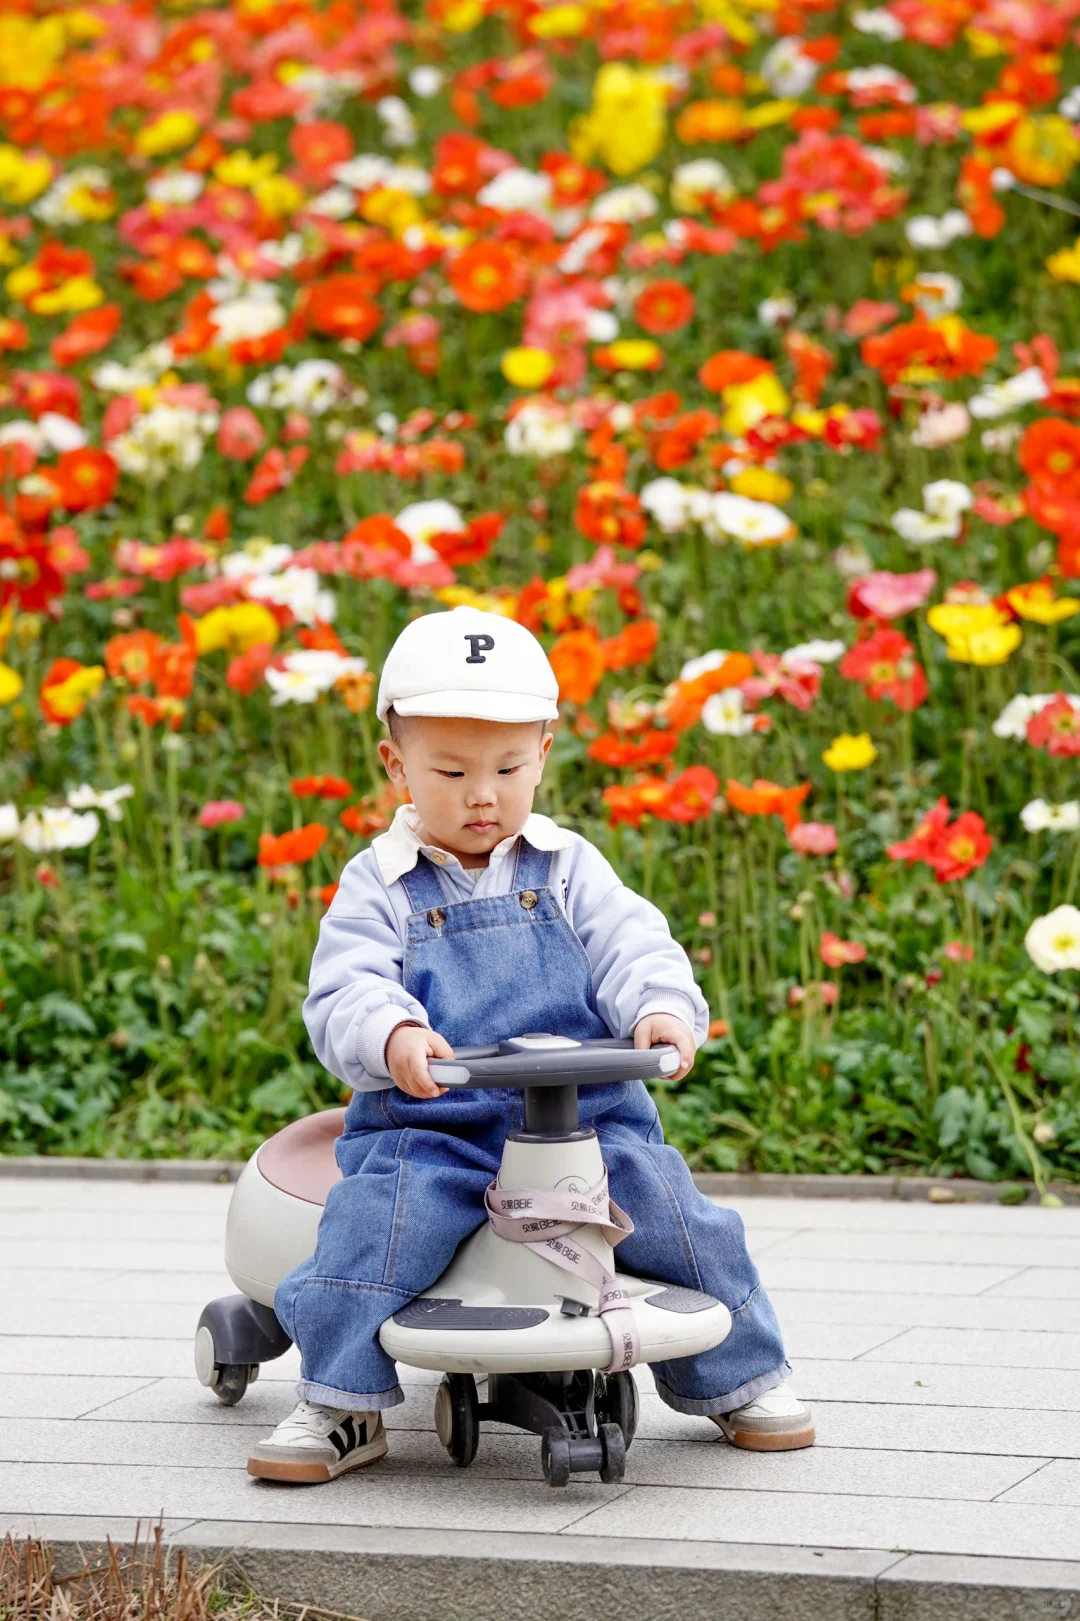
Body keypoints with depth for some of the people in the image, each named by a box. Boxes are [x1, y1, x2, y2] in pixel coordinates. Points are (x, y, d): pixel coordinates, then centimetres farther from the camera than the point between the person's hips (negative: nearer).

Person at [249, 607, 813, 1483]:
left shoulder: (567, 868, 11)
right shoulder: (379, 885, 5)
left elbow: (632, 944, 0)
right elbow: (344, 993, -8)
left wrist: (663, 1009, -23)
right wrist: (393, 1038, -31)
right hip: (428, 1124, -2)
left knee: (676, 1212, -12)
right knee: (375, 1222, -27)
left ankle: (738, 1377, 12)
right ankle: (342, 1406, -11)